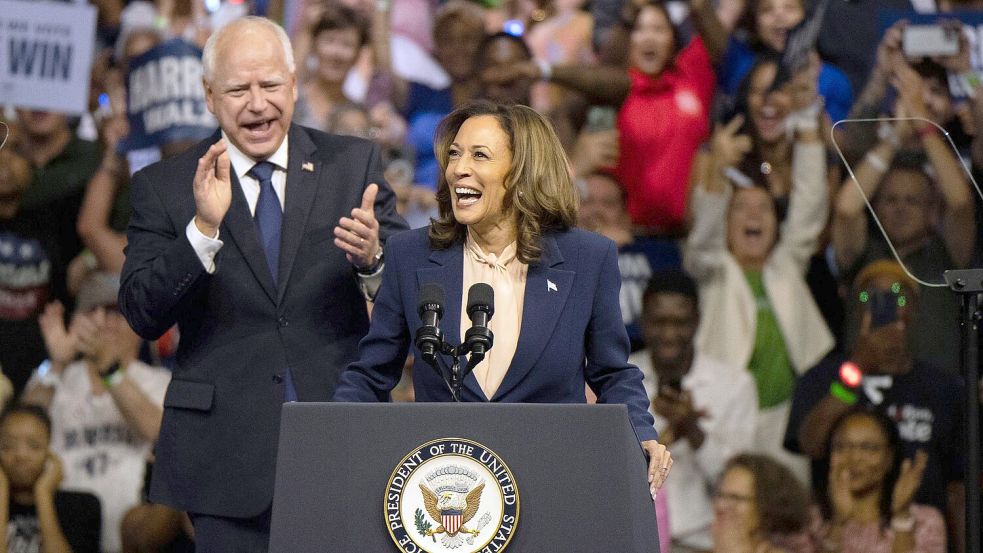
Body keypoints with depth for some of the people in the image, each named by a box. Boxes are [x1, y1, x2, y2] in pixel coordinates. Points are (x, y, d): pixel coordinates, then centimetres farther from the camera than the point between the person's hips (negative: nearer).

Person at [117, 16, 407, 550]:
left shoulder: (354, 164, 6)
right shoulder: (163, 187, 2)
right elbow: (142, 316, -8)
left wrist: (371, 260, -19)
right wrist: (203, 229, -21)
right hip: (227, 452, -1)